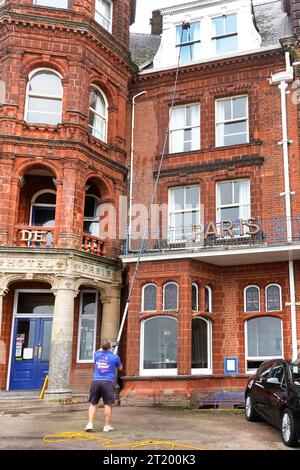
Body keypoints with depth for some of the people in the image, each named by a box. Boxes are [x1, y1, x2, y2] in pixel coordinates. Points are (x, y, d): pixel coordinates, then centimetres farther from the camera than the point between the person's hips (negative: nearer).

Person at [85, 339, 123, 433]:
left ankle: (90, 423, 5)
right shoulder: (115, 357, 0)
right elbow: (120, 368, 18)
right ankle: (107, 426, 6)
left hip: (96, 382, 3)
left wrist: (102, 347, 52)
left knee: (93, 404, 11)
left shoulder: (96, 355, 7)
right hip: (108, 382, -3)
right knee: (107, 405, 2)